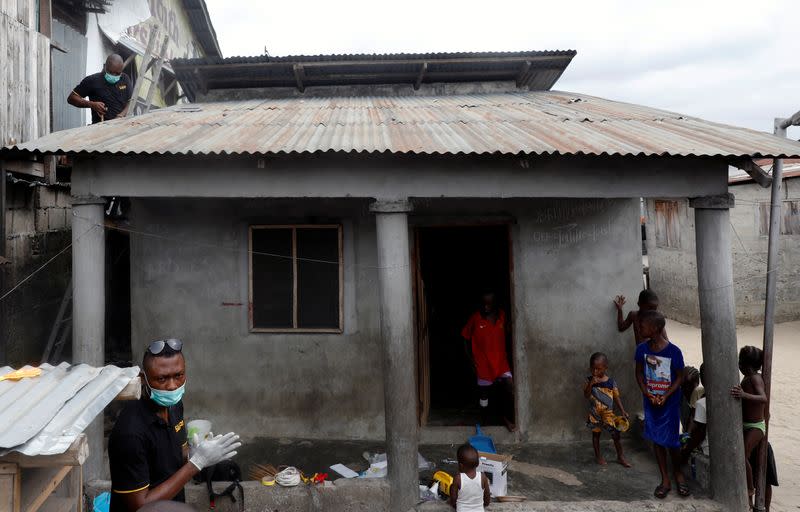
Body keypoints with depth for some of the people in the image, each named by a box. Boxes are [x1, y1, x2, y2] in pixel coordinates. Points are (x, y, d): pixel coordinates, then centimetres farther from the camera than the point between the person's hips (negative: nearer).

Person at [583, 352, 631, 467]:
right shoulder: (589, 380, -9)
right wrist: (590, 384, -30)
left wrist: (622, 411, -8)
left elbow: (616, 398, -2)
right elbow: (586, 395, -16)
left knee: (616, 434, 2)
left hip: (608, 413, 0)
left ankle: (620, 457, 21)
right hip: (595, 414, 0)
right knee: (596, 434, 14)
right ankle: (598, 456, 31)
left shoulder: (611, 382, -9)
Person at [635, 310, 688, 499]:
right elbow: (639, 373, 2)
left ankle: (677, 472, 32)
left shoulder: (674, 351, -18)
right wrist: (648, 395, -10)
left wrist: (665, 396, -17)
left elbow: (679, 377, -8)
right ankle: (665, 479, 22)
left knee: (672, 441, 5)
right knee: (657, 441, 9)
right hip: (651, 403, 3)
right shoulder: (642, 349, -7)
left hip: (670, 403, -3)